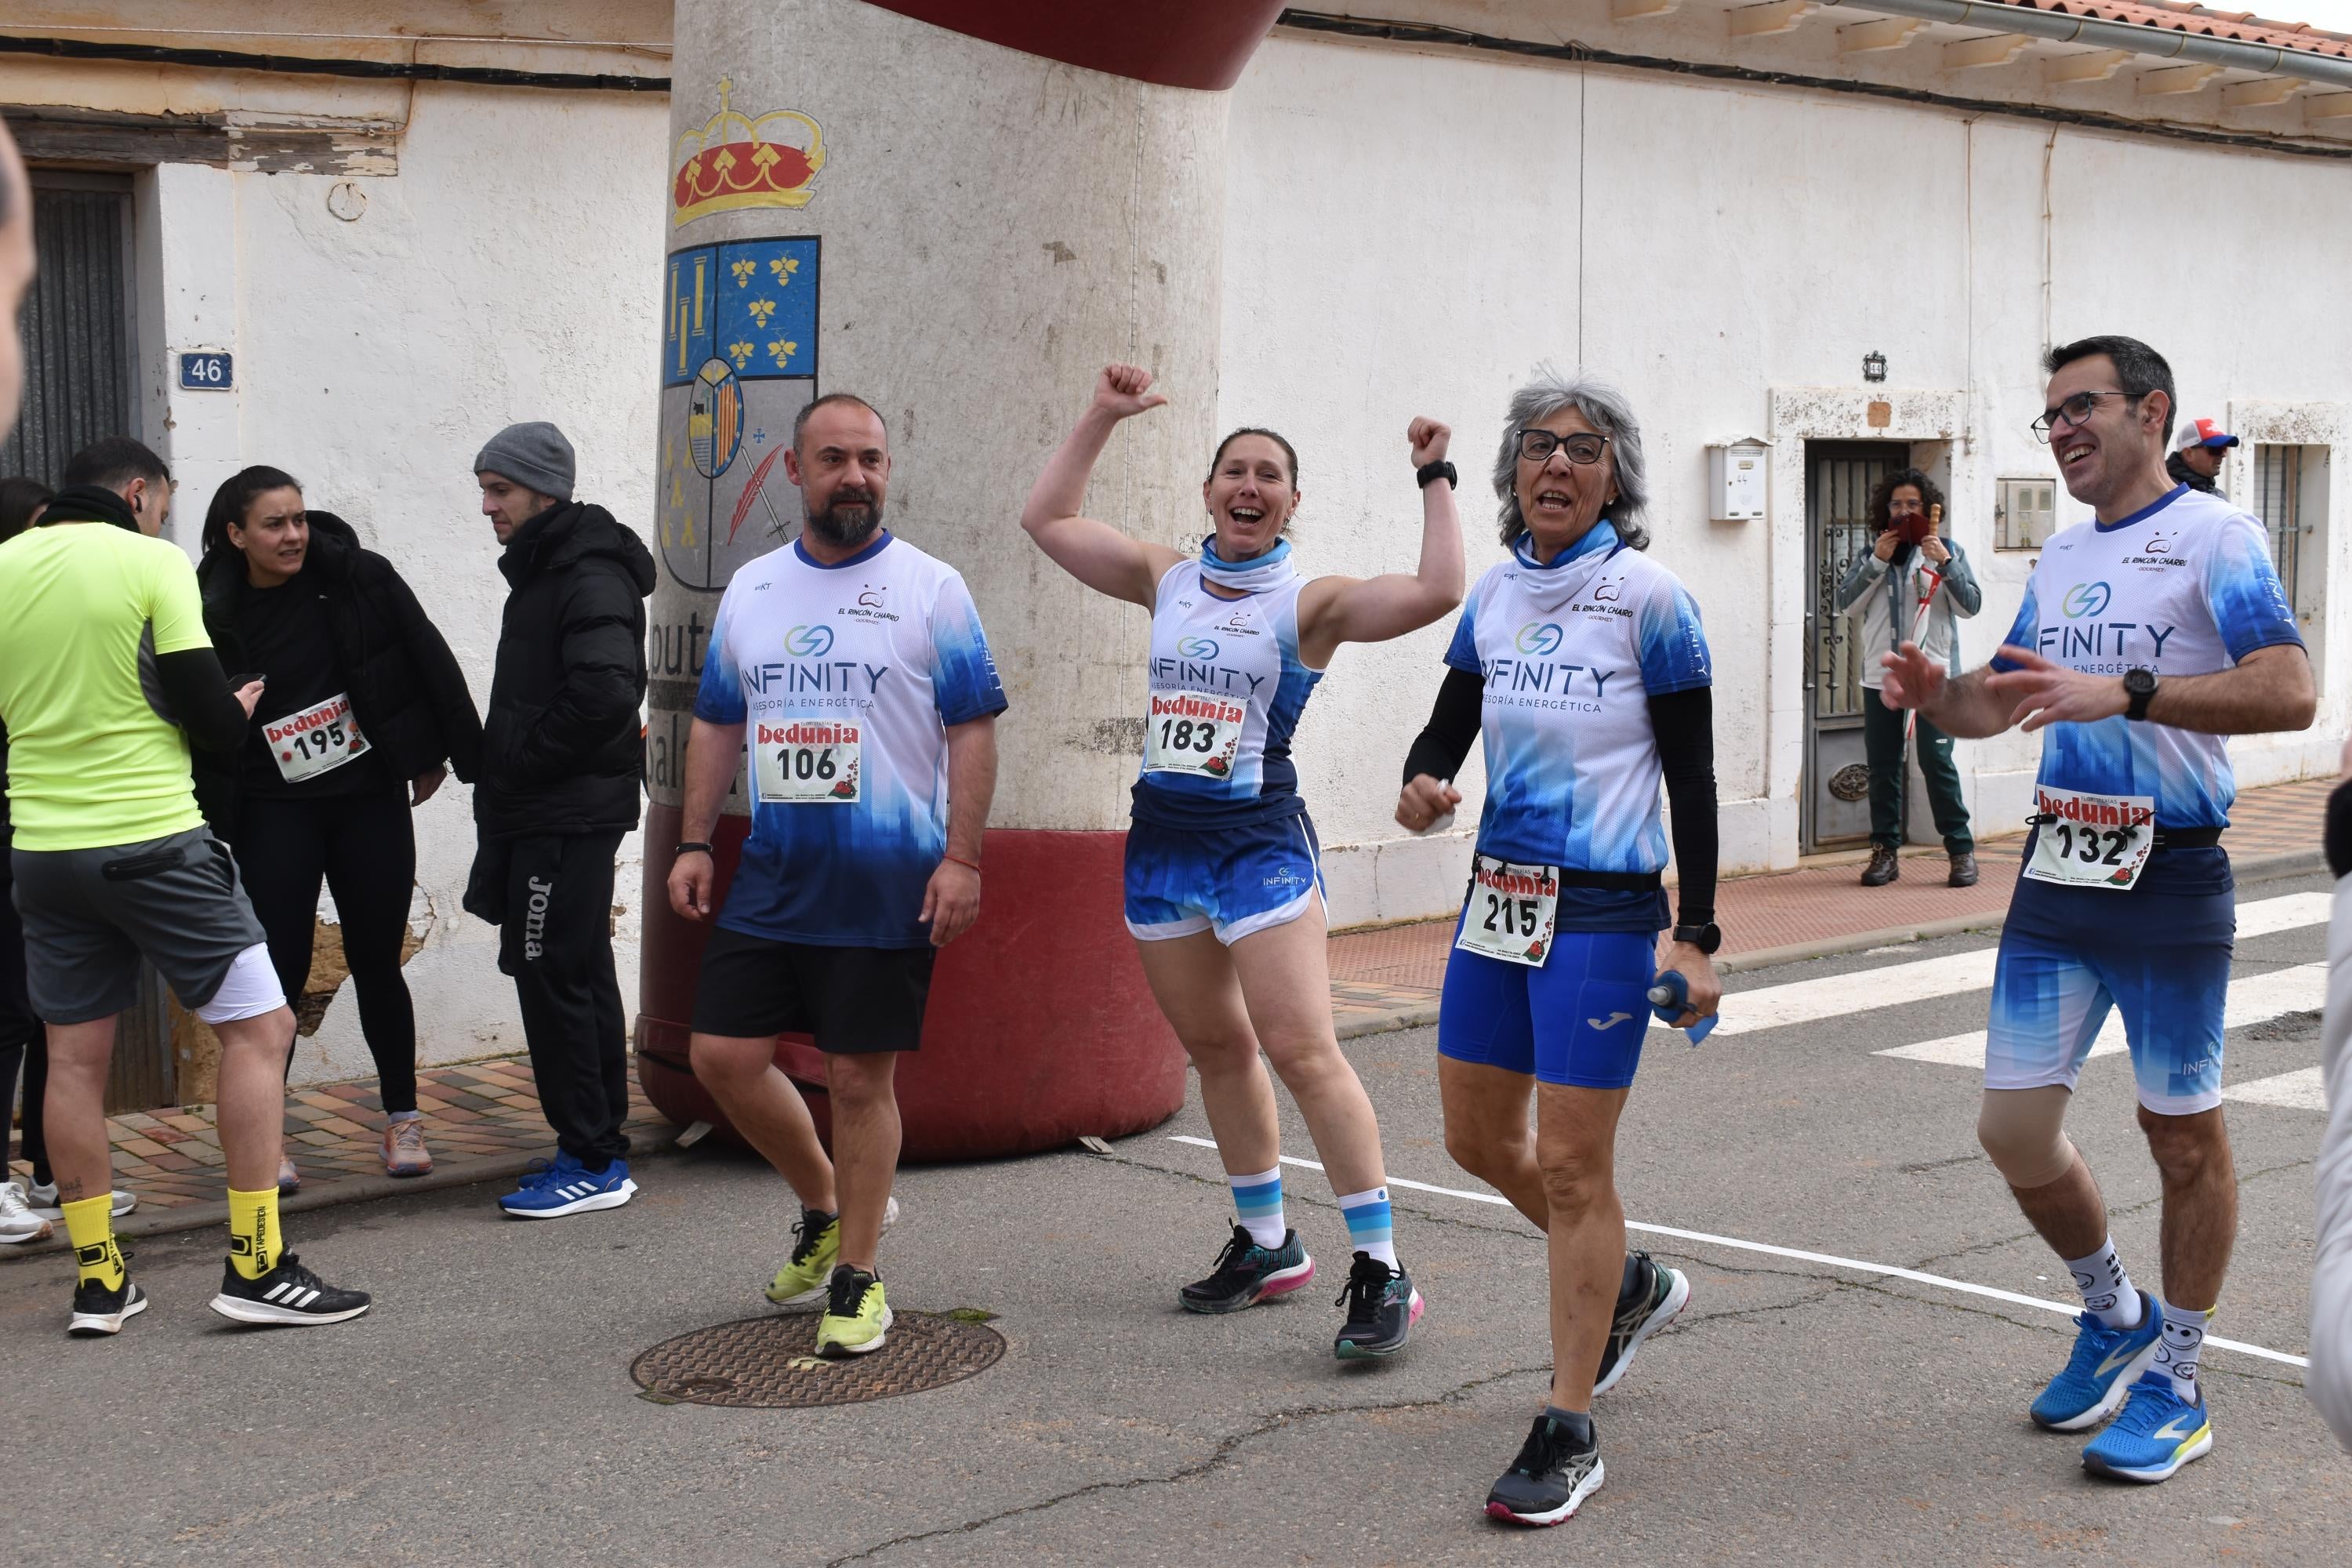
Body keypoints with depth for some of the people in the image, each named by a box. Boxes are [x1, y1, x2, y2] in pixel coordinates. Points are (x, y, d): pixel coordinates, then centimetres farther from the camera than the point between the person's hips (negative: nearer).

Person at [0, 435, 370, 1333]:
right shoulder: (154, 562, -7)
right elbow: (204, 707, -10)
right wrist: (238, 716, 11)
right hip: (152, 840, -6)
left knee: (75, 1055, 11)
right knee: (258, 1028, 2)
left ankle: (97, 1281, 16)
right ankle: (256, 1267, -1)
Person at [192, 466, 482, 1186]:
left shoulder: (360, 580, -6)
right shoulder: (216, 616, -5)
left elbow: (429, 662, 1)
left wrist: (436, 753, 4)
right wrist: (211, 818, -8)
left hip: (370, 801, 0)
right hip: (275, 814, 0)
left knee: (376, 964, 7)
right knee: (279, 972, -3)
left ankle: (402, 1119, 21)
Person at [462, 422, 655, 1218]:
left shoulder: (590, 577, -15)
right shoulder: (543, 570, 19)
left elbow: (605, 692, -28)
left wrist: (519, 759, -17)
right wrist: (503, 768, 10)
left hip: (569, 816, -11)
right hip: (541, 813, 11)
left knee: (552, 977, -8)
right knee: (582, 976, 14)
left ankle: (592, 1162, -2)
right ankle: (601, 1148, 21)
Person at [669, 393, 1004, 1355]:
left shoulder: (930, 589, -3)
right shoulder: (750, 590, 11)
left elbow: (972, 729, -6)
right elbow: (716, 725, 17)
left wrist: (961, 857, -13)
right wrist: (695, 844, 9)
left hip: (888, 888, -5)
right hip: (771, 880, 5)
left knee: (860, 1077, 0)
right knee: (723, 1055, 3)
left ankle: (857, 1276, 16)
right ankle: (825, 1207, 28)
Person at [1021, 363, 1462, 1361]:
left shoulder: (1309, 604, -5)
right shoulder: (1165, 582, 10)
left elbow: (1436, 593, -19)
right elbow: (1046, 520, 15)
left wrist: (1434, 480, -11)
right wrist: (1101, 419, 12)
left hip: (1261, 840, -6)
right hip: (1161, 839, 6)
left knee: (1302, 1052, -13)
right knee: (1216, 1049, 14)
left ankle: (1380, 1270, -8)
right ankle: (1267, 1245, 29)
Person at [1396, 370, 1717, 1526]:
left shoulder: (1647, 599, -8)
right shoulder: (1494, 597, 8)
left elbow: (1692, 779, -7)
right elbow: (1448, 728, 12)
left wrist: (1695, 935, -11)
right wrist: (1423, 786, -13)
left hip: (1603, 909, -7)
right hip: (1498, 897, 7)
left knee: (1571, 1166, -4)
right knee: (1476, 1139, 15)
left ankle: (1567, 1433, 8)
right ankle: (1627, 1284, 40)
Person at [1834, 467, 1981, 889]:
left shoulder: (1948, 551, 5)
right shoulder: (1871, 555, 12)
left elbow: (1971, 605, -3)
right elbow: (1846, 604, 1)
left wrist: (1945, 563, -14)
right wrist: (1877, 562, -8)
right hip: (1880, 676, 3)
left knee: (1937, 762, -8)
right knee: (1882, 767, 6)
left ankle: (1961, 850, 0)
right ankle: (1885, 850, 13)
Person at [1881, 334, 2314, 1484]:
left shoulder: (2212, 536, -9)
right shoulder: (2060, 557, 13)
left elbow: (2289, 692, -22)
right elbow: (2001, 700, 21)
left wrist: (2122, 692, -31)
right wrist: (1936, 694, -2)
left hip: (2170, 879, -6)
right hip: (2058, 873, 7)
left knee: (2183, 1134, 6)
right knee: (2014, 1128, 6)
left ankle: (2175, 1383, 22)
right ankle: (2116, 1315, 31)